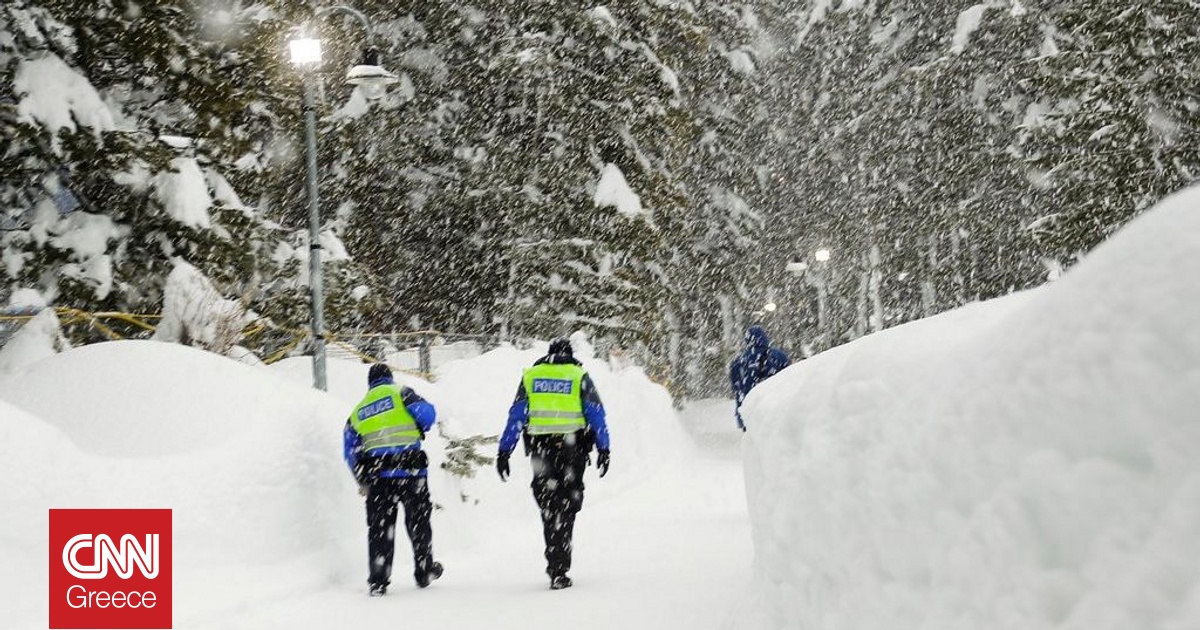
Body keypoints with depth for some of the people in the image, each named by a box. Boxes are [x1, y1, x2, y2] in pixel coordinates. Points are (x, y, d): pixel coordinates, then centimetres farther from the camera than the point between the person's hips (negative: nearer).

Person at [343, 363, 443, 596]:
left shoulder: (358, 411, 17)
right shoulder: (401, 393, 5)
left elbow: (351, 452, 12)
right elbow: (427, 413, -8)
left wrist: (363, 481, 20)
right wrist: (418, 430, 14)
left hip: (376, 472, 3)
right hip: (410, 470, -2)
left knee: (379, 527, 6)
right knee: (418, 521, 13)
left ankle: (378, 580, 1)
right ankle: (424, 571, 22)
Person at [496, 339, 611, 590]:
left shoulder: (530, 376, 10)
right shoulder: (580, 377, 4)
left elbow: (515, 416, 6)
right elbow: (596, 414, 0)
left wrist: (504, 451, 6)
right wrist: (603, 449, 4)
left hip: (540, 447, 2)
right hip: (572, 447, -2)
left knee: (549, 506, 15)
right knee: (565, 508, 4)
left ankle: (556, 565, 15)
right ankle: (558, 571, -2)